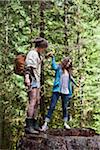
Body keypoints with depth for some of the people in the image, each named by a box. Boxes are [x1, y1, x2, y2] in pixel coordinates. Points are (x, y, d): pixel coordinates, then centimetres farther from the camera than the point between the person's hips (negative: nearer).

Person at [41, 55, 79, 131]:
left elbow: (71, 78, 33)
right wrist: (53, 57, -34)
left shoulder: (68, 71, 16)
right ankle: (45, 124, -8)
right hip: (57, 90, -5)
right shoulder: (58, 68, 1)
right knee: (52, 107, -7)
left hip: (66, 92, 5)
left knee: (65, 108, 9)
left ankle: (65, 123, 22)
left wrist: (75, 84, 43)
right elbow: (54, 66, -21)